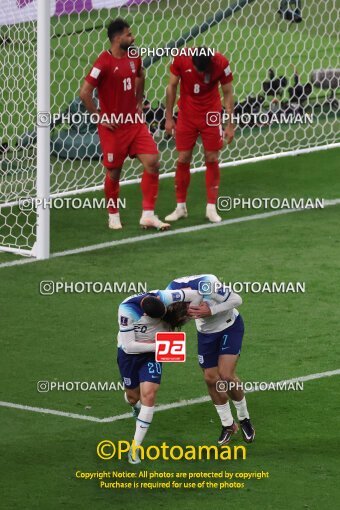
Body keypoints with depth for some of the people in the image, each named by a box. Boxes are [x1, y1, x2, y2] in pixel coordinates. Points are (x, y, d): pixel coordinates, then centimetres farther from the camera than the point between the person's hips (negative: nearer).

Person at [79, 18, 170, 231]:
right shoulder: (104, 63, -17)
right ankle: (114, 216, 25)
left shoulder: (133, 57, 4)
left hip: (134, 121, 6)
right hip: (113, 125, -6)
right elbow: (85, 92, -20)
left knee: (152, 162, -5)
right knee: (114, 172, 5)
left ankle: (148, 215, 1)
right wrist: (99, 117, -15)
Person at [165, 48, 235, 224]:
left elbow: (227, 93, -7)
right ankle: (180, 207, 13)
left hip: (211, 115, -1)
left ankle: (211, 208, 7)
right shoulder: (181, 59, -18)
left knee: (212, 159, 0)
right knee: (183, 159, 1)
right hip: (186, 115, 1)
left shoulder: (221, 63, -20)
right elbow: (172, 87, -4)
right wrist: (169, 118, -1)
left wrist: (230, 125, -6)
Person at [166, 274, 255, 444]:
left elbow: (236, 299, -27)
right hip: (206, 331, 5)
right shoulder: (172, 290, -23)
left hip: (230, 326, -5)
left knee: (226, 375, -15)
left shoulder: (207, 285, -39)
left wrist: (210, 311, -36)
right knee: (211, 378, 3)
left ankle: (244, 419, 9)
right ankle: (228, 425, 21)